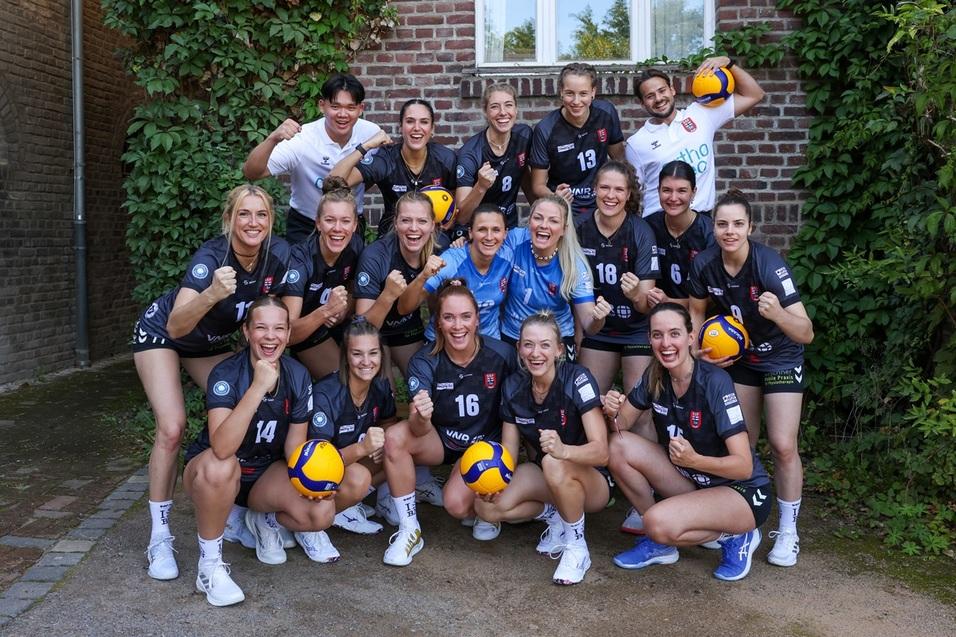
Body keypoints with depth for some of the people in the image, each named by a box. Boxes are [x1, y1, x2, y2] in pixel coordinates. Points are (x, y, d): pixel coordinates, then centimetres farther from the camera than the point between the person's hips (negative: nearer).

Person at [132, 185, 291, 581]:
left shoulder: (279, 254, -22)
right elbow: (176, 328, -49)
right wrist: (211, 295, -64)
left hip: (212, 343, 5)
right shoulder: (210, 257, -36)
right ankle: (159, 538, -7)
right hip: (160, 334, -5)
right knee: (172, 428, -18)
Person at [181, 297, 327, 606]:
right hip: (212, 474, -4)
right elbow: (222, 448, -41)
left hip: (267, 472, 4)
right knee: (221, 467, -40)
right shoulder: (226, 375, -25)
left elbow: (295, 447, -5)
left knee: (321, 514, -23)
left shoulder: (298, 376, -11)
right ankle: (209, 564, -18)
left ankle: (266, 519, 11)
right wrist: (258, 387, -46)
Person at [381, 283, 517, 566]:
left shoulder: (501, 355, -19)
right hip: (440, 441, 2)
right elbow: (419, 431, -28)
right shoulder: (424, 362, -19)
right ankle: (409, 530, -14)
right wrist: (421, 418, -51)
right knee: (394, 436, -28)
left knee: (456, 504, -27)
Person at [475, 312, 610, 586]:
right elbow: (508, 452, -4)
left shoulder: (577, 379, -21)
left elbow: (601, 451, -29)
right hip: (543, 477, 5)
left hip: (591, 481, -5)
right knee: (487, 507, -21)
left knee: (554, 463, -38)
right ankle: (553, 514, 4)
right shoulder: (513, 386, -6)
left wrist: (563, 450, -50)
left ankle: (577, 547, -16)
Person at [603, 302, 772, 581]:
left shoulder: (715, 382, -24)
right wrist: (613, 412, -21)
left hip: (744, 492, -7)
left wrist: (694, 460, -43)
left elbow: (744, 466, -25)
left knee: (659, 523, -31)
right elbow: (622, 426, 2)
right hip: (691, 482, 7)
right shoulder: (655, 377, -6)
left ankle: (734, 536, -2)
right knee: (619, 447, -12)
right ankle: (660, 543, 2)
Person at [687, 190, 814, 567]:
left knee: (783, 446, -8)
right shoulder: (704, 265, -18)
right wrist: (699, 351, -11)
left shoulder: (770, 266, -30)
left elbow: (807, 333, -34)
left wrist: (777, 313, -52)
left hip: (780, 359, -4)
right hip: (737, 358, 4)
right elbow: (697, 312, 4)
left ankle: (788, 533, 11)